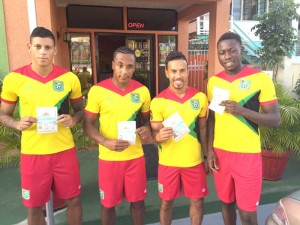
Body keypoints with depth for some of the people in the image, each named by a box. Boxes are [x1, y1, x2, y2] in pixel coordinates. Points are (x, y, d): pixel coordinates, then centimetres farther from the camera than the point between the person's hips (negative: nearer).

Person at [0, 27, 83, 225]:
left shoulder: (70, 78, -3)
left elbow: (80, 109, 9)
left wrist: (73, 120, -13)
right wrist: (17, 124, -16)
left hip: (64, 150, 1)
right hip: (32, 153, 0)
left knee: (73, 200, 13)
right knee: (35, 207, 14)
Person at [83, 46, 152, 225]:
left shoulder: (142, 91, -3)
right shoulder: (98, 90, -10)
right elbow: (88, 124, -6)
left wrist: (147, 129, -13)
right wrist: (106, 142, -22)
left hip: (135, 156, 2)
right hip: (108, 157, -1)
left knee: (137, 200, 15)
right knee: (108, 203, 14)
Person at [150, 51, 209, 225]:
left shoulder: (200, 97, -3)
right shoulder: (159, 101, -11)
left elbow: (203, 128, 6)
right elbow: (154, 133, -6)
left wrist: (207, 155, 8)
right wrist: (159, 136, -30)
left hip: (194, 160, 2)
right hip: (168, 162, -1)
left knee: (197, 201, 14)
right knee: (166, 202, 13)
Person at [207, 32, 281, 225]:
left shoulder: (261, 78, -9)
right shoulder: (214, 81, 4)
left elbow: (275, 120, -10)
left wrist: (242, 110, -24)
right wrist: (210, 149, 4)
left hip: (248, 154, -3)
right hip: (220, 152, 4)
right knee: (227, 202, 18)